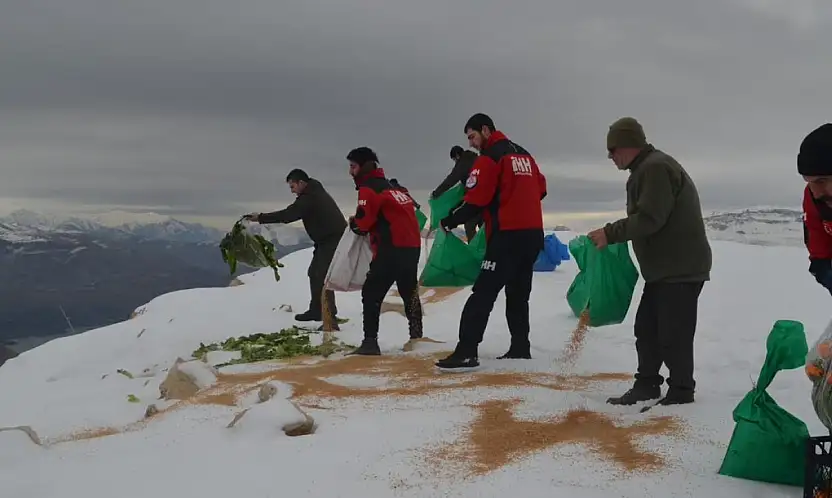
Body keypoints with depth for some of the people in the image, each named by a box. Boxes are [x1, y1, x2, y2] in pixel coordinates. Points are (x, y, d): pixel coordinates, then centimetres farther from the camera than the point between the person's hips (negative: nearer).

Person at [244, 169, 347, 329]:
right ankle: (316, 310, 27)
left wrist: (260, 217, -17)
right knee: (315, 273, 17)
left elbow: (288, 215, -23)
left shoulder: (309, 198, -19)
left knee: (323, 277, -13)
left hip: (333, 241, -11)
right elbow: (292, 213, 19)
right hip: (327, 240, 11)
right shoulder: (315, 193, 14)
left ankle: (330, 318, -16)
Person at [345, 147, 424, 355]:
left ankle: (370, 341, -9)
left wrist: (353, 223, 9)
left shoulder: (369, 188, -6)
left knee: (371, 293, -3)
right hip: (412, 246, 9)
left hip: (392, 248, -9)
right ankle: (416, 337, 30)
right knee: (409, 292, 21)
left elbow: (363, 221, -13)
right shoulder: (393, 187, 21)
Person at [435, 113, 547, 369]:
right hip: (533, 232, 8)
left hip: (508, 234, -8)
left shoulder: (490, 157, -8)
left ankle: (466, 352, -14)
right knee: (518, 293, 18)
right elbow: (540, 189, 23)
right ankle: (520, 347, 21)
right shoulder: (524, 154, 18)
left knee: (483, 293, -9)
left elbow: (475, 199, -13)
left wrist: (450, 221, -2)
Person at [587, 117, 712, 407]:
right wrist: (614, 235, 8)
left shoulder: (656, 167, -18)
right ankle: (646, 385, 22)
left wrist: (610, 234, -19)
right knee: (647, 328, 14)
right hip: (664, 267, 11)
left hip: (681, 267, -11)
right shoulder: (647, 169, 17)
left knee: (673, 333, -3)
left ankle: (681, 391, 10)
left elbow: (649, 219, -25)